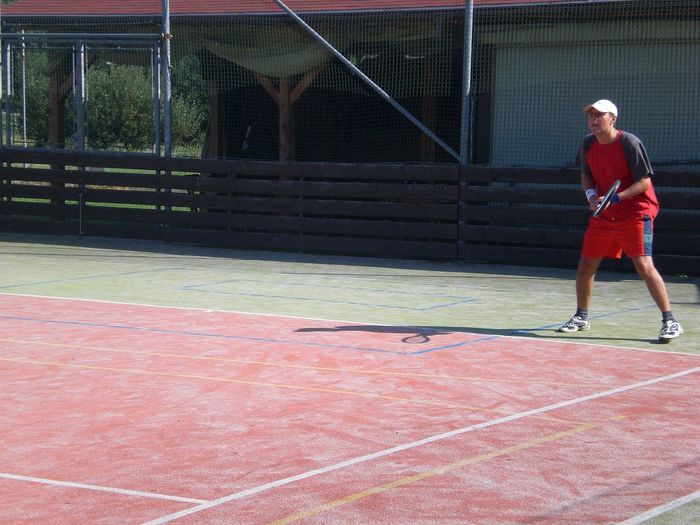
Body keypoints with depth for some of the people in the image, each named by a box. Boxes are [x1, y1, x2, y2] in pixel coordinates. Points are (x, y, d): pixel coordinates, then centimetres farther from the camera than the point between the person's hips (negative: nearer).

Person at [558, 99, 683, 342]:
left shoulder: (629, 143, -17)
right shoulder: (588, 144, 2)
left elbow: (645, 182, -16)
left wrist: (615, 198, -26)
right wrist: (591, 194, -5)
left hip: (635, 213, -6)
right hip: (603, 215, 6)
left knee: (644, 265, -18)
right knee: (585, 266, 8)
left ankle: (670, 322, -11)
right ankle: (581, 317, 27)